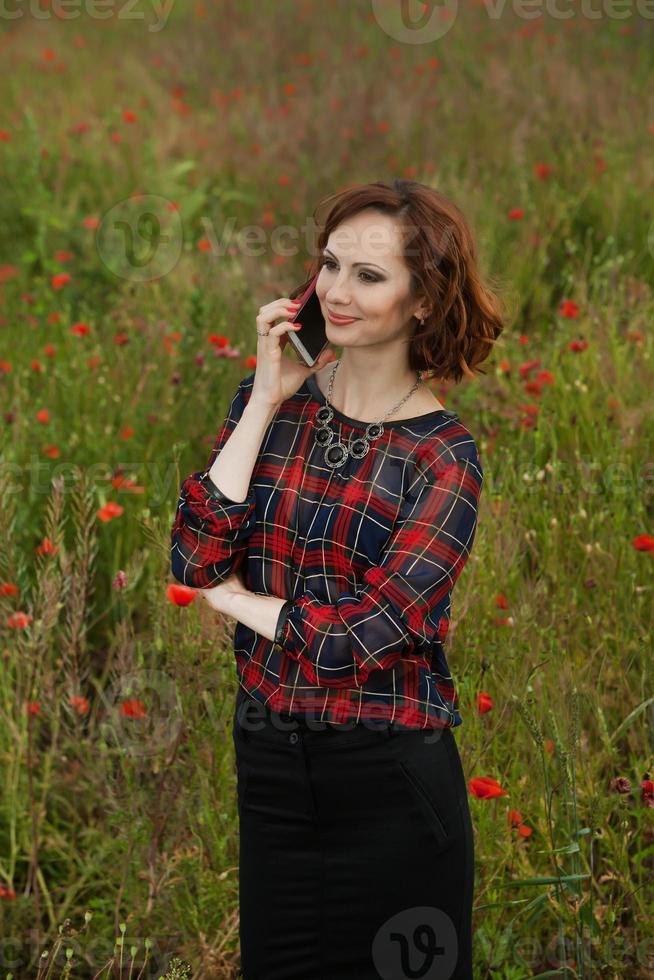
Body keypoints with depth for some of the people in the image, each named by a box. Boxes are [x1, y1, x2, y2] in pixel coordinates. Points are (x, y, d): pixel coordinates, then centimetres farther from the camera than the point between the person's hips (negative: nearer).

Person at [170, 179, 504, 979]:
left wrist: (230, 595, -7)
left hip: (388, 777, -4)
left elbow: (362, 634, -18)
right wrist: (265, 403, -10)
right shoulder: (271, 396, 2)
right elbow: (194, 561, -10)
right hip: (268, 763, 4)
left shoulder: (444, 457, -10)